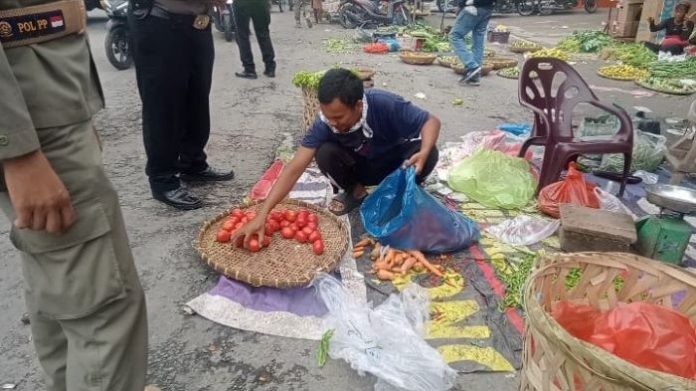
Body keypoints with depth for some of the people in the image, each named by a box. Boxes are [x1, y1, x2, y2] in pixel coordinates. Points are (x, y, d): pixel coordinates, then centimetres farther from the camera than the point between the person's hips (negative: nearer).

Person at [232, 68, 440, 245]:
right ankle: (355, 192, 1)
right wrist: (262, 215, -41)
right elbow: (294, 169, -32)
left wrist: (424, 152, -46)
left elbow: (431, 121, -24)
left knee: (429, 154, -31)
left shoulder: (385, 105, -34)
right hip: (361, 166, 1)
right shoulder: (325, 124, -29)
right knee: (325, 153, -29)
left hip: (394, 162, -1)